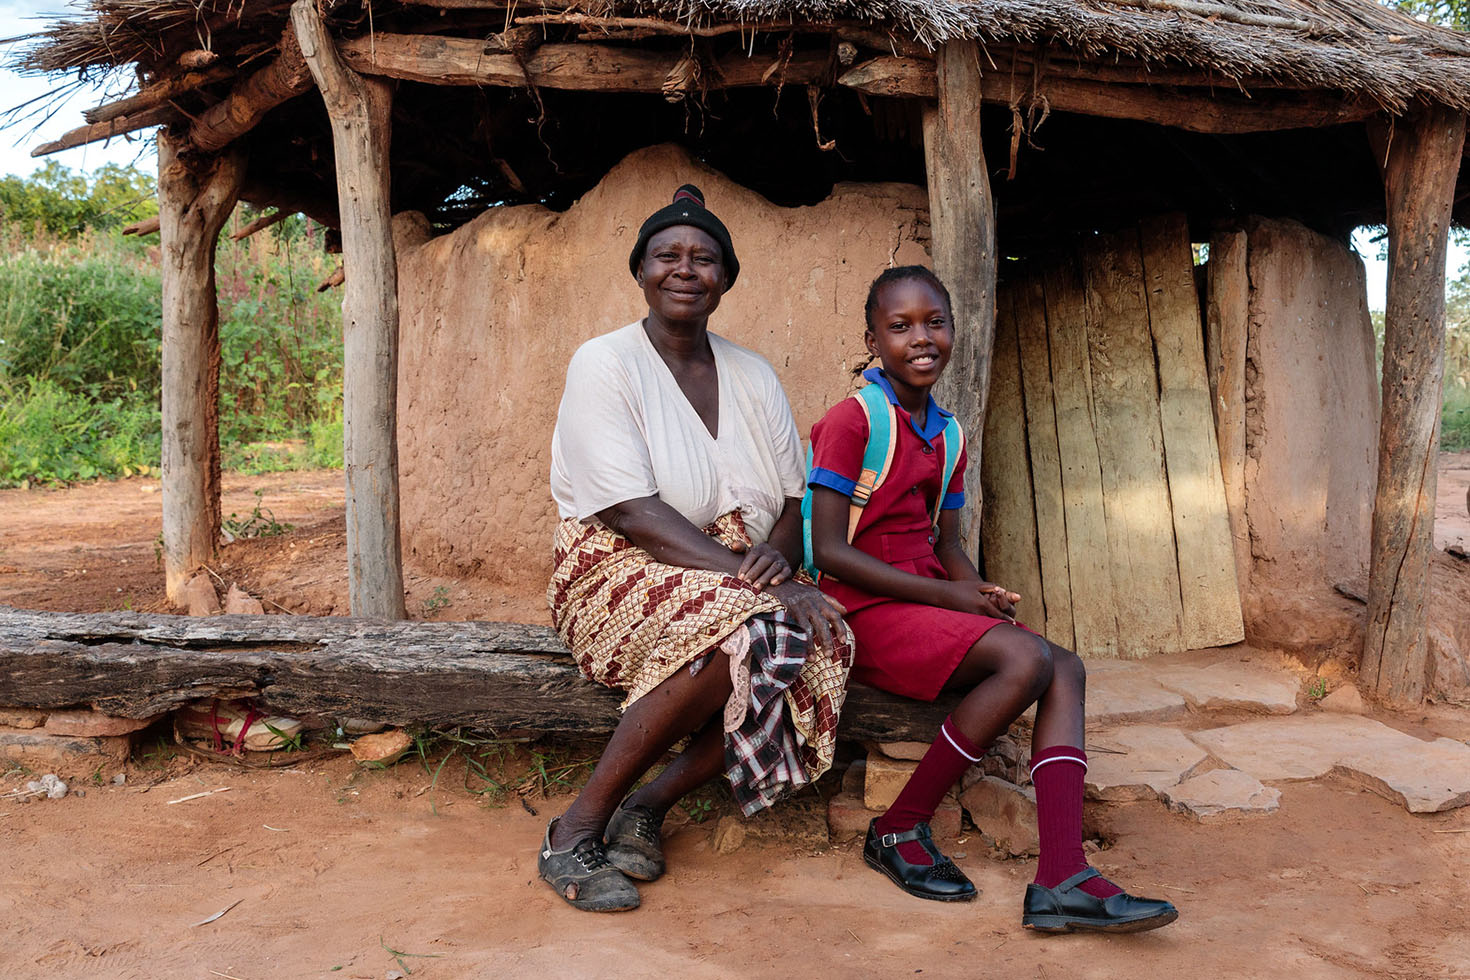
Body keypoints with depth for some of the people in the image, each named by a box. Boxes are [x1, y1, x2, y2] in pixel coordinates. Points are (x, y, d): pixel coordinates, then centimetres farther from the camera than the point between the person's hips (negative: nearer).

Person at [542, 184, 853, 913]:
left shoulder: (752, 375, 10)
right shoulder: (605, 363, -7)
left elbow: (792, 504, 9)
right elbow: (634, 515, -18)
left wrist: (780, 557, -17)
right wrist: (759, 582, -26)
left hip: (742, 584, 6)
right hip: (619, 574, -5)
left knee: (828, 644, -25)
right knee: (746, 629, -35)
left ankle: (649, 804, -12)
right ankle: (578, 829, -20)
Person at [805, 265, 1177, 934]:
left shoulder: (945, 433, 15)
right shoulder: (852, 419, -9)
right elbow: (829, 551, -15)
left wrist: (984, 596, -4)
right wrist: (945, 595, -16)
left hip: (928, 601, 8)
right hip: (866, 610, -8)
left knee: (1066, 668, -8)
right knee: (1027, 660, -24)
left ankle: (1060, 879, -19)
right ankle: (899, 831, -10)